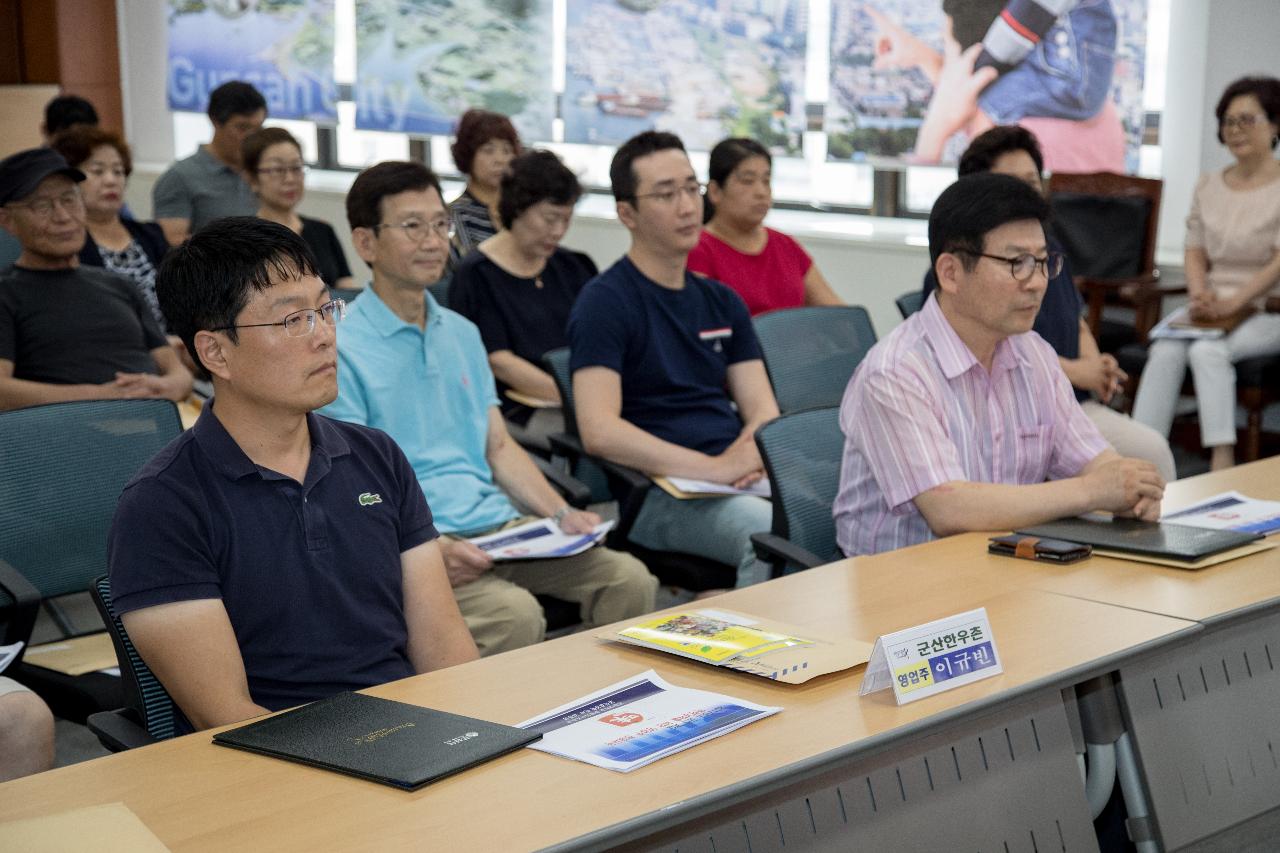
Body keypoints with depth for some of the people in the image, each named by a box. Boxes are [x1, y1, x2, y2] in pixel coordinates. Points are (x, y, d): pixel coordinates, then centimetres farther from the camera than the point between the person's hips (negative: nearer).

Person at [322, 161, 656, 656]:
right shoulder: (342, 350, -5)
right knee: (513, 615, -33)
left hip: (499, 525, 7)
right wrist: (428, 549, -25)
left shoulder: (462, 334, 20)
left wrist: (560, 515, 5)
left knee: (630, 579, -12)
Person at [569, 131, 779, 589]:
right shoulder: (604, 301, -2)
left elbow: (762, 408, 15)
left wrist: (749, 452, -10)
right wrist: (714, 466, -20)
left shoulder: (721, 301, 21)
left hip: (743, 481, 7)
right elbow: (599, 431, -14)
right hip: (658, 492, -7)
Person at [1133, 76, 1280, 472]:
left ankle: (1222, 464, -34)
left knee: (1207, 351, -32)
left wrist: (1233, 303, -21)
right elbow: (1195, 252, 11)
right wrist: (1201, 296, -8)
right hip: (1216, 309, 5)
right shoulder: (1209, 186, 12)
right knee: (1165, 351, -25)